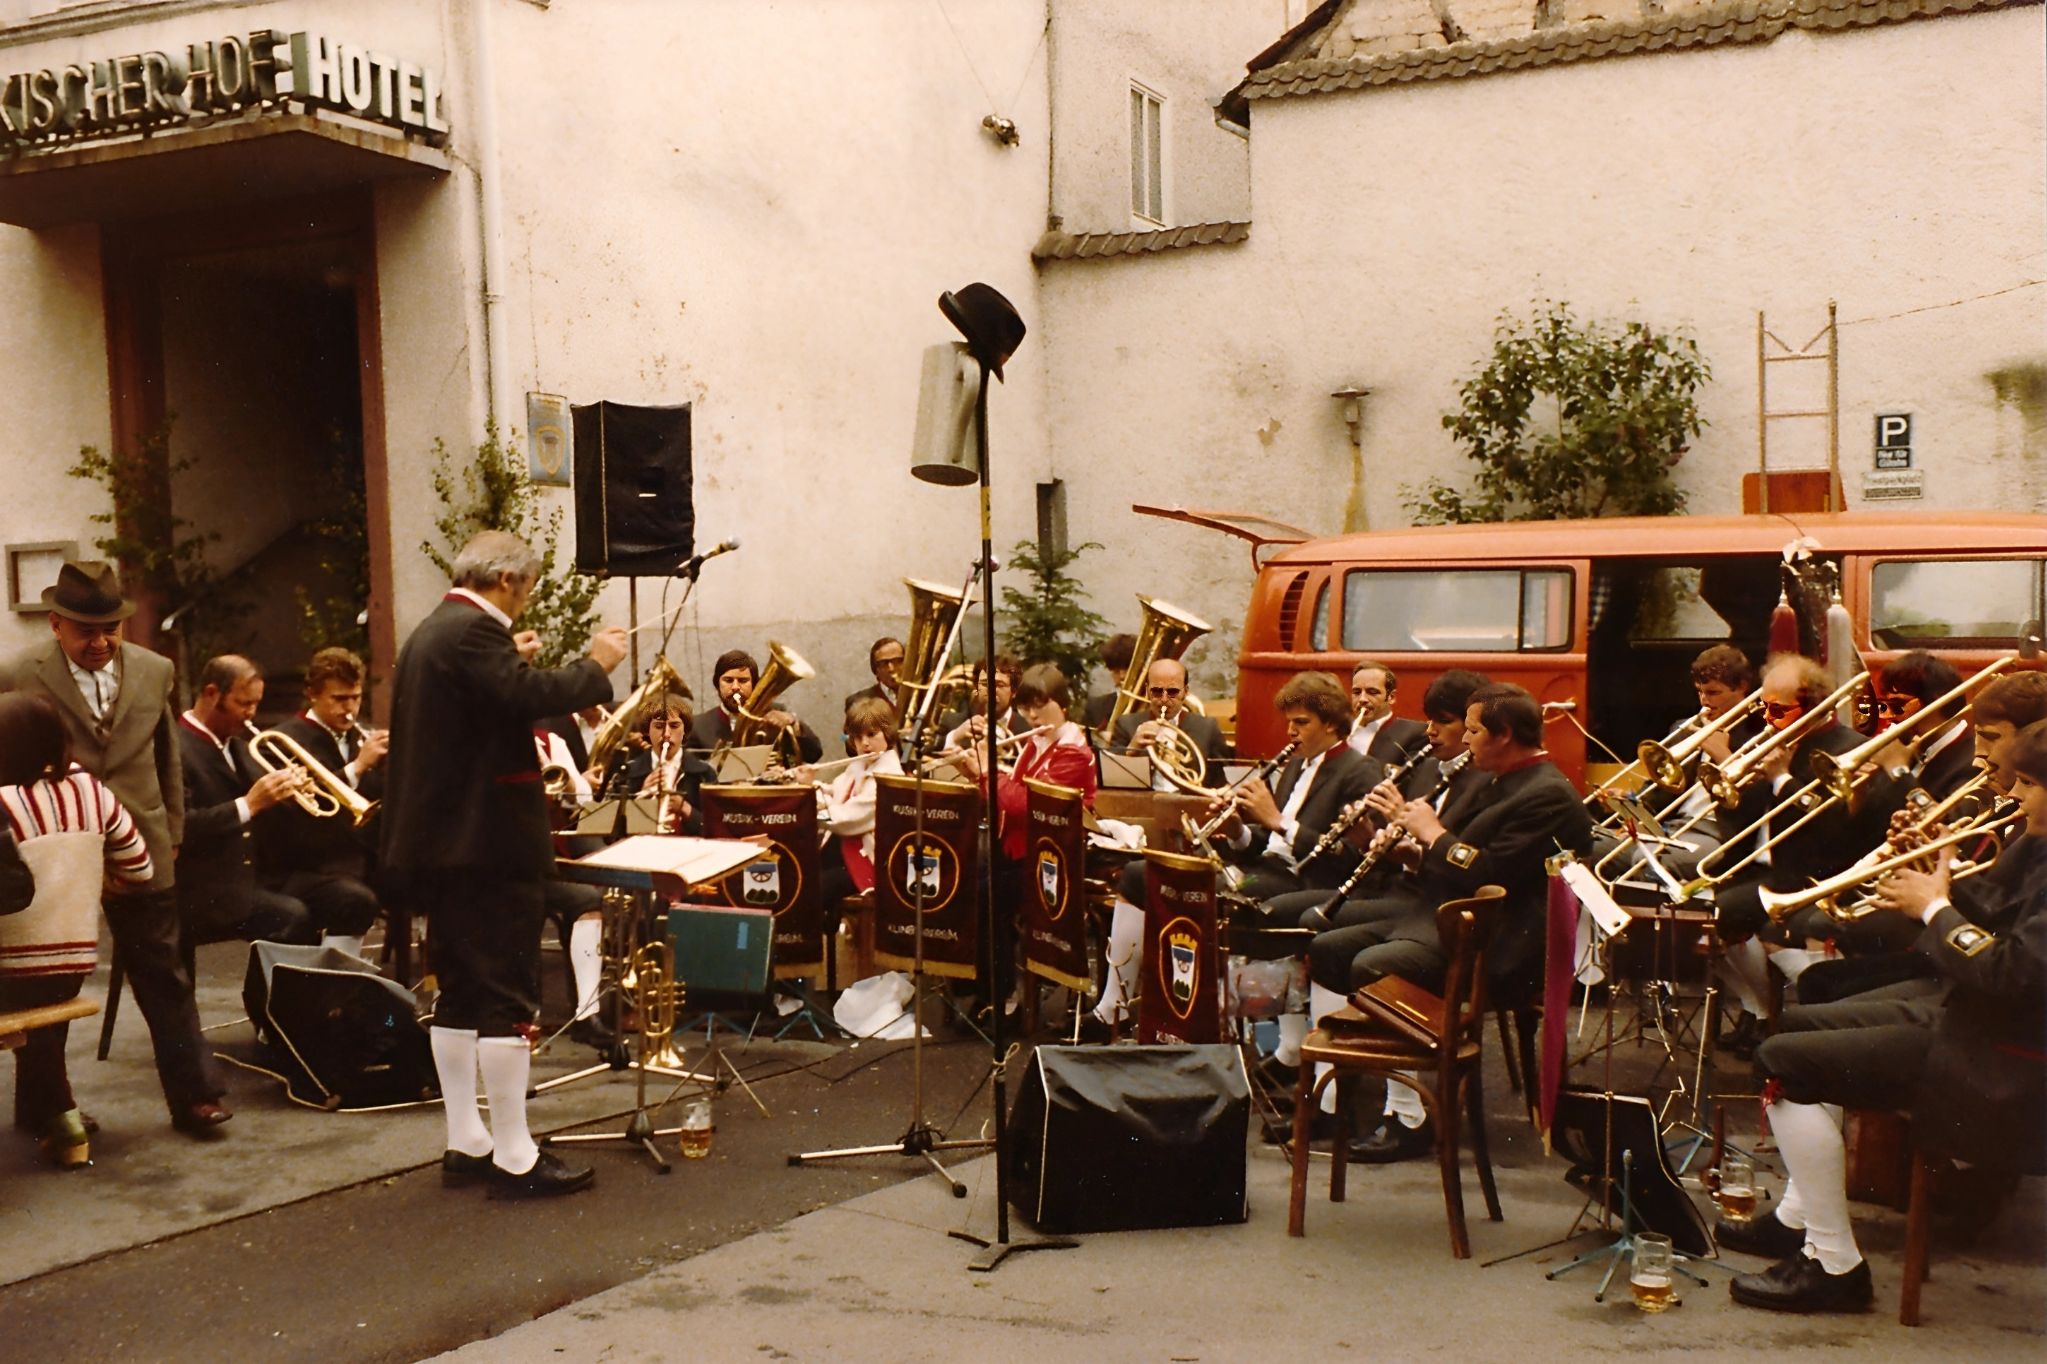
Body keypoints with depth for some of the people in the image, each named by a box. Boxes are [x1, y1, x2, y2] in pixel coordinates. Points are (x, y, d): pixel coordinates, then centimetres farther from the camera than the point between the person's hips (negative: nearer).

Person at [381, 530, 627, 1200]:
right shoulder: (474, 630, -16)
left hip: (440, 840, 11)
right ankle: (514, 1157, -2)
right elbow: (534, 698, -28)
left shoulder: (431, 632, 16)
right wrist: (596, 665, -13)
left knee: (459, 995, 14)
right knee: (508, 997, -6)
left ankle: (465, 1143, 20)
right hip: (488, 842, -11)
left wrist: (511, 660, 21)